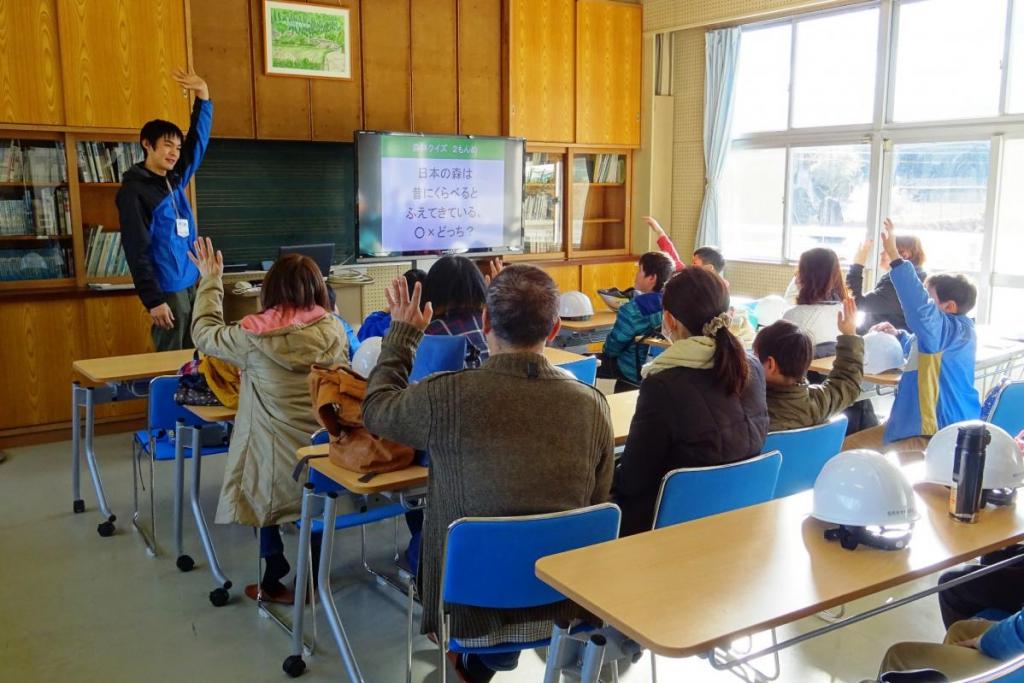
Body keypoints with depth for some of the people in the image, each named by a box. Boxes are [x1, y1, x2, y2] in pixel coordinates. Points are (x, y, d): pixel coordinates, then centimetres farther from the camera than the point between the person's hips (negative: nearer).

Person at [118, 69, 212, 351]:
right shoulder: (134, 190, -10)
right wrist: (153, 300, -17)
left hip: (192, 284, 7)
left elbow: (198, 141, 17)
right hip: (168, 290, -7)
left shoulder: (175, 180, 11)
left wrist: (203, 96, 5)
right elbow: (136, 250, -14)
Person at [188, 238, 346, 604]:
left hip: (277, 453, -2)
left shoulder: (254, 335, -14)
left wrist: (211, 280, 15)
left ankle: (274, 581, 29)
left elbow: (204, 334, 5)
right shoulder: (333, 330, -8)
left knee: (266, 495, 24)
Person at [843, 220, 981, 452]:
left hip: (939, 438, -11)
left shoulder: (956, 330, -18)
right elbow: (919, 348, 41)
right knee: (847, 447, 8)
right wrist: (898, 335, 21)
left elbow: (920, 308, -39)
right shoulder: (943, 332, 17)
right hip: (916, 424, 12)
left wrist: (894, 255, -40)